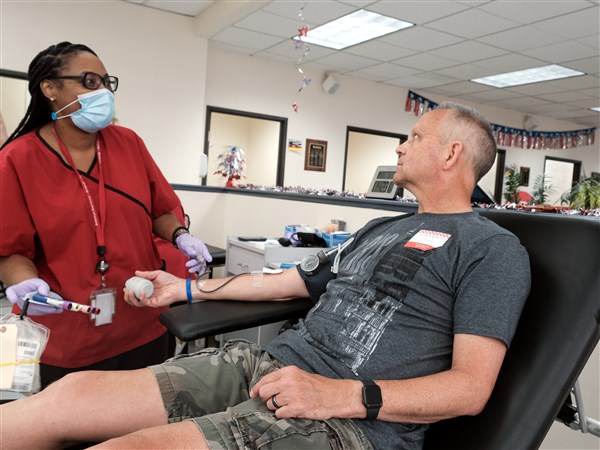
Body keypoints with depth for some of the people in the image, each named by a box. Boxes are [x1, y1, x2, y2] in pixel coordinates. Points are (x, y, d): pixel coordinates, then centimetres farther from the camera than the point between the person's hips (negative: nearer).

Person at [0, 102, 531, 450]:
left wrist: (344, 394, -22)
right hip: (271, 362, 7)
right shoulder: (381, 227, 23)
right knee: (74, 393, -8)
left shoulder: (493, 249, -1)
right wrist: (187, 288, 29)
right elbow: (294, 281, 27)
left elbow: (470, 386, -10)